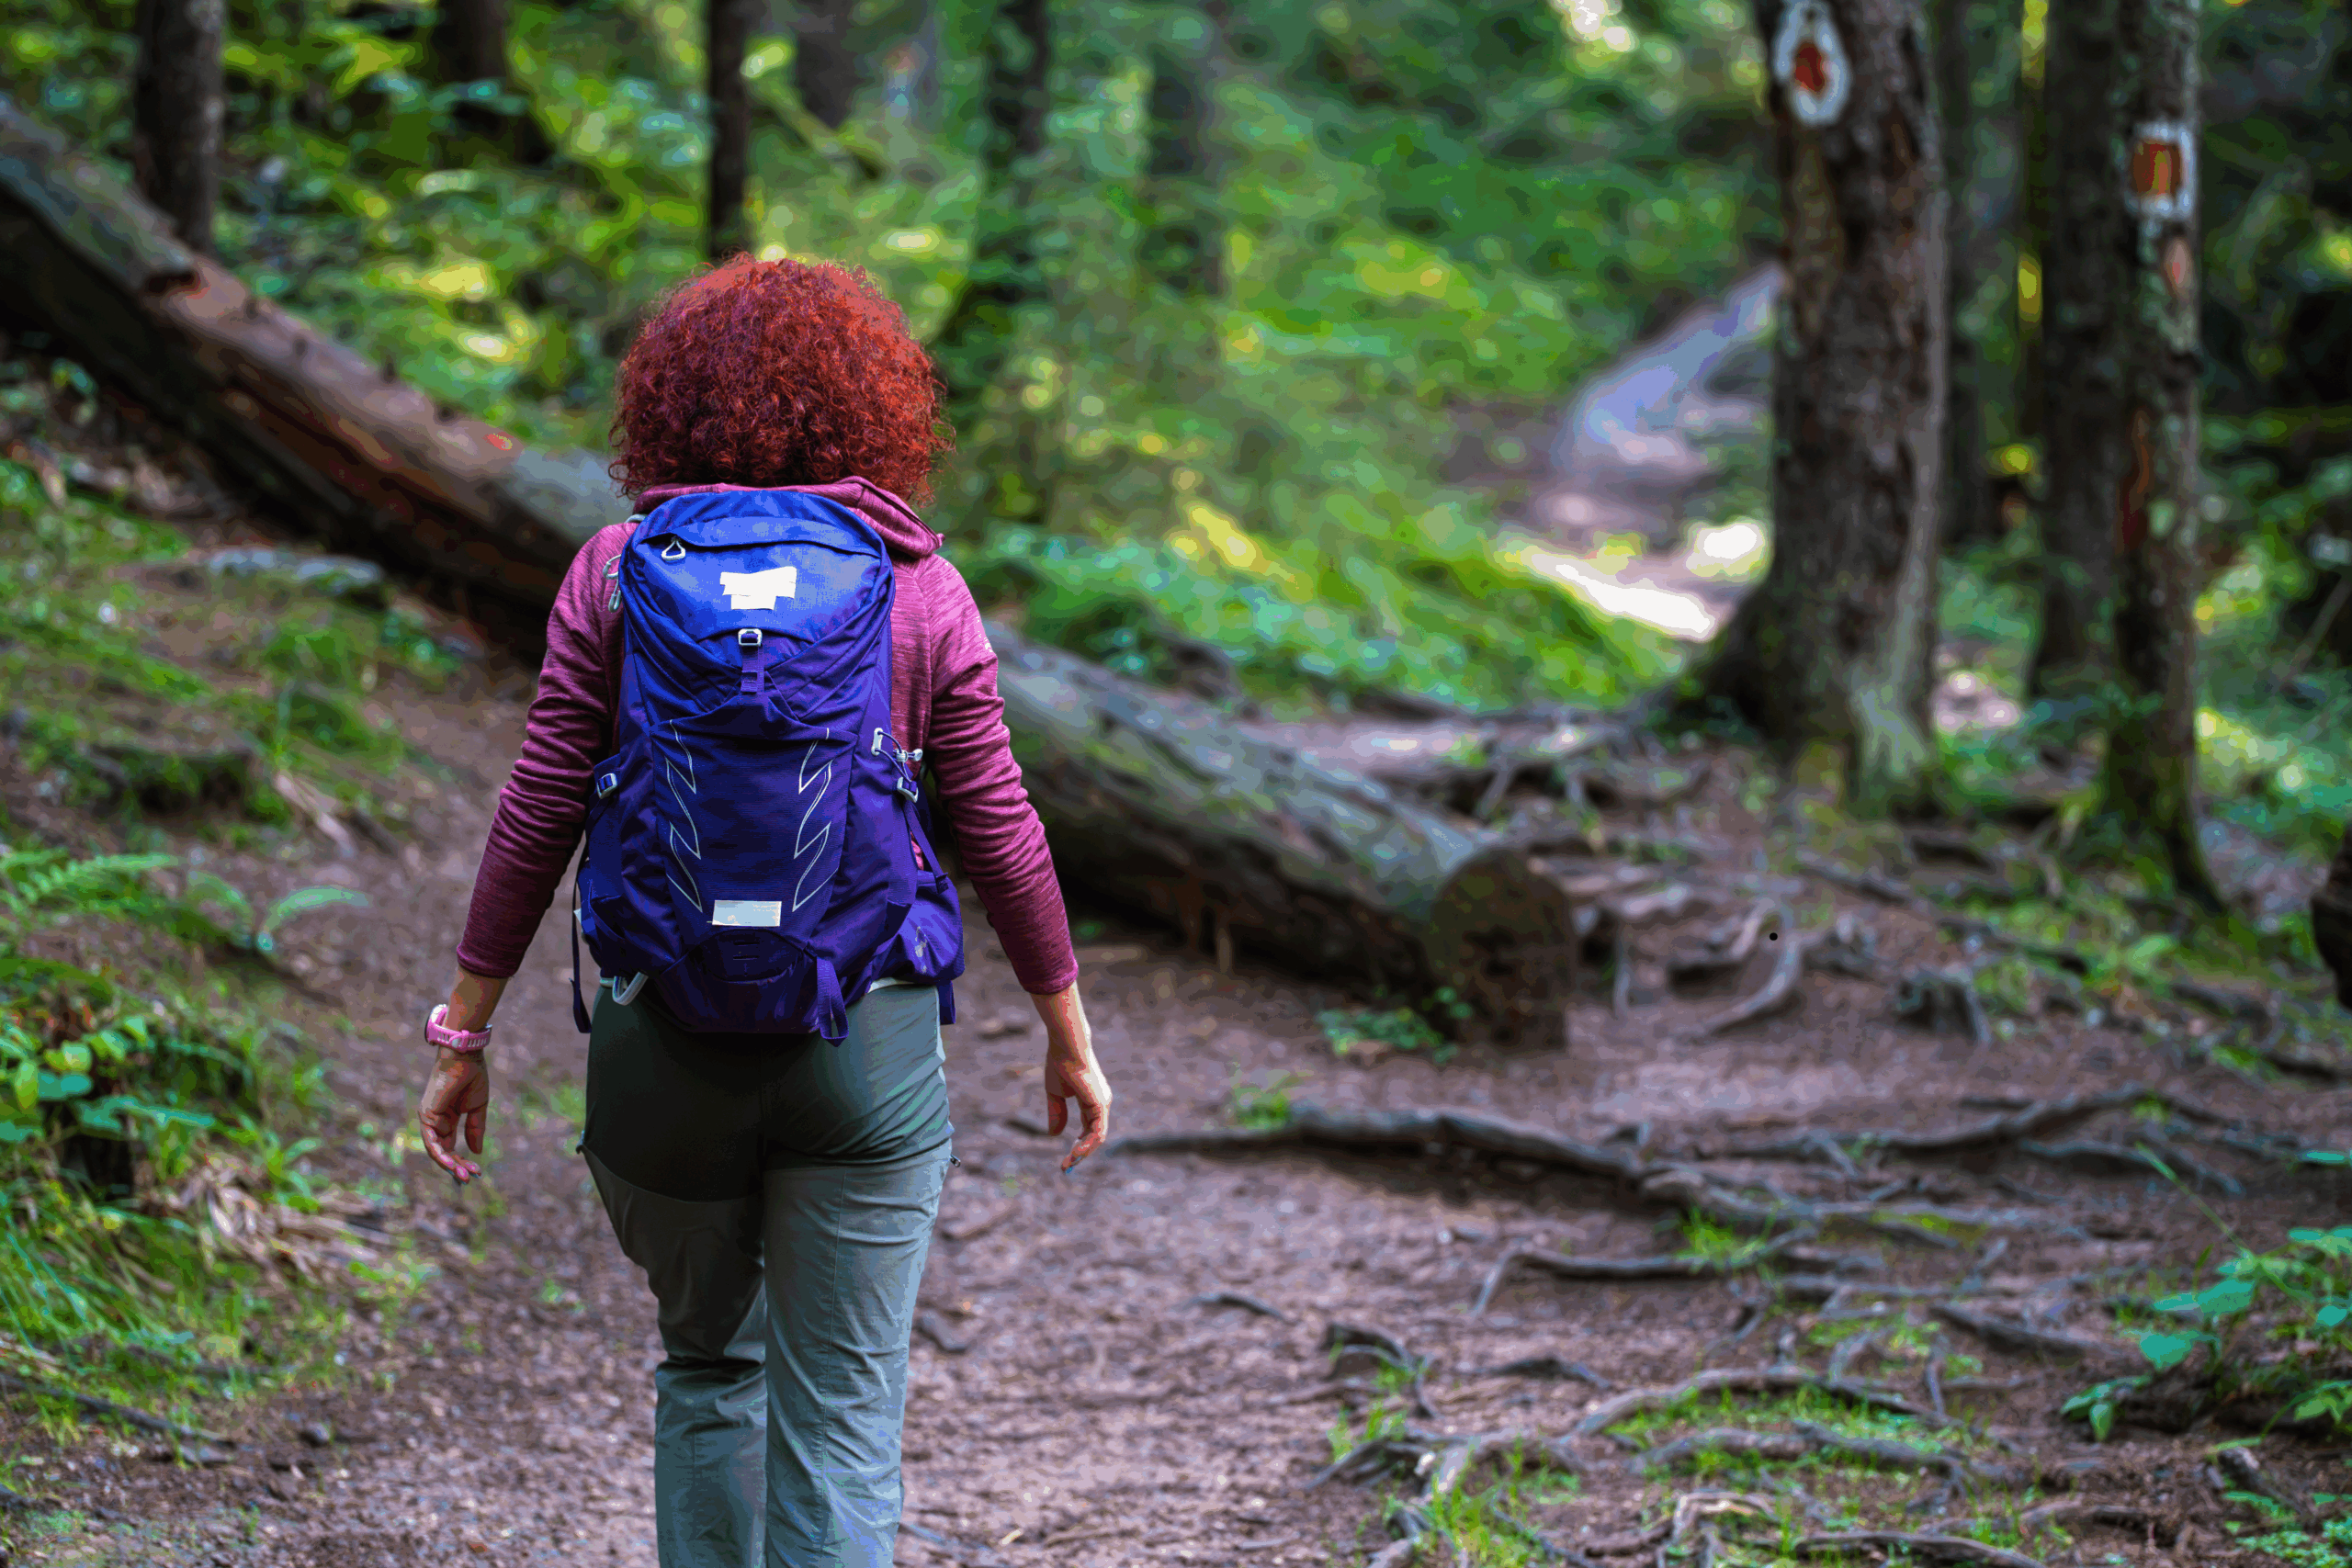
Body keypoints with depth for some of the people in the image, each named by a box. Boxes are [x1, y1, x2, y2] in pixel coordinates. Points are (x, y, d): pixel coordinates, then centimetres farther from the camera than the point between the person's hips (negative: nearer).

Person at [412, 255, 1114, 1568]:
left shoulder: (617, 573, -1)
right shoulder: (919, 588, -2)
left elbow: (538, 817, -2)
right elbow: (998, 832, 1)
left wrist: (464, 1035, 6)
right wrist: (1072, 1039, 13)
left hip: (663, 1035, 1)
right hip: (867, 1045, -1)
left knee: (707, 1361, 24)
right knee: (842, 1424, 4)